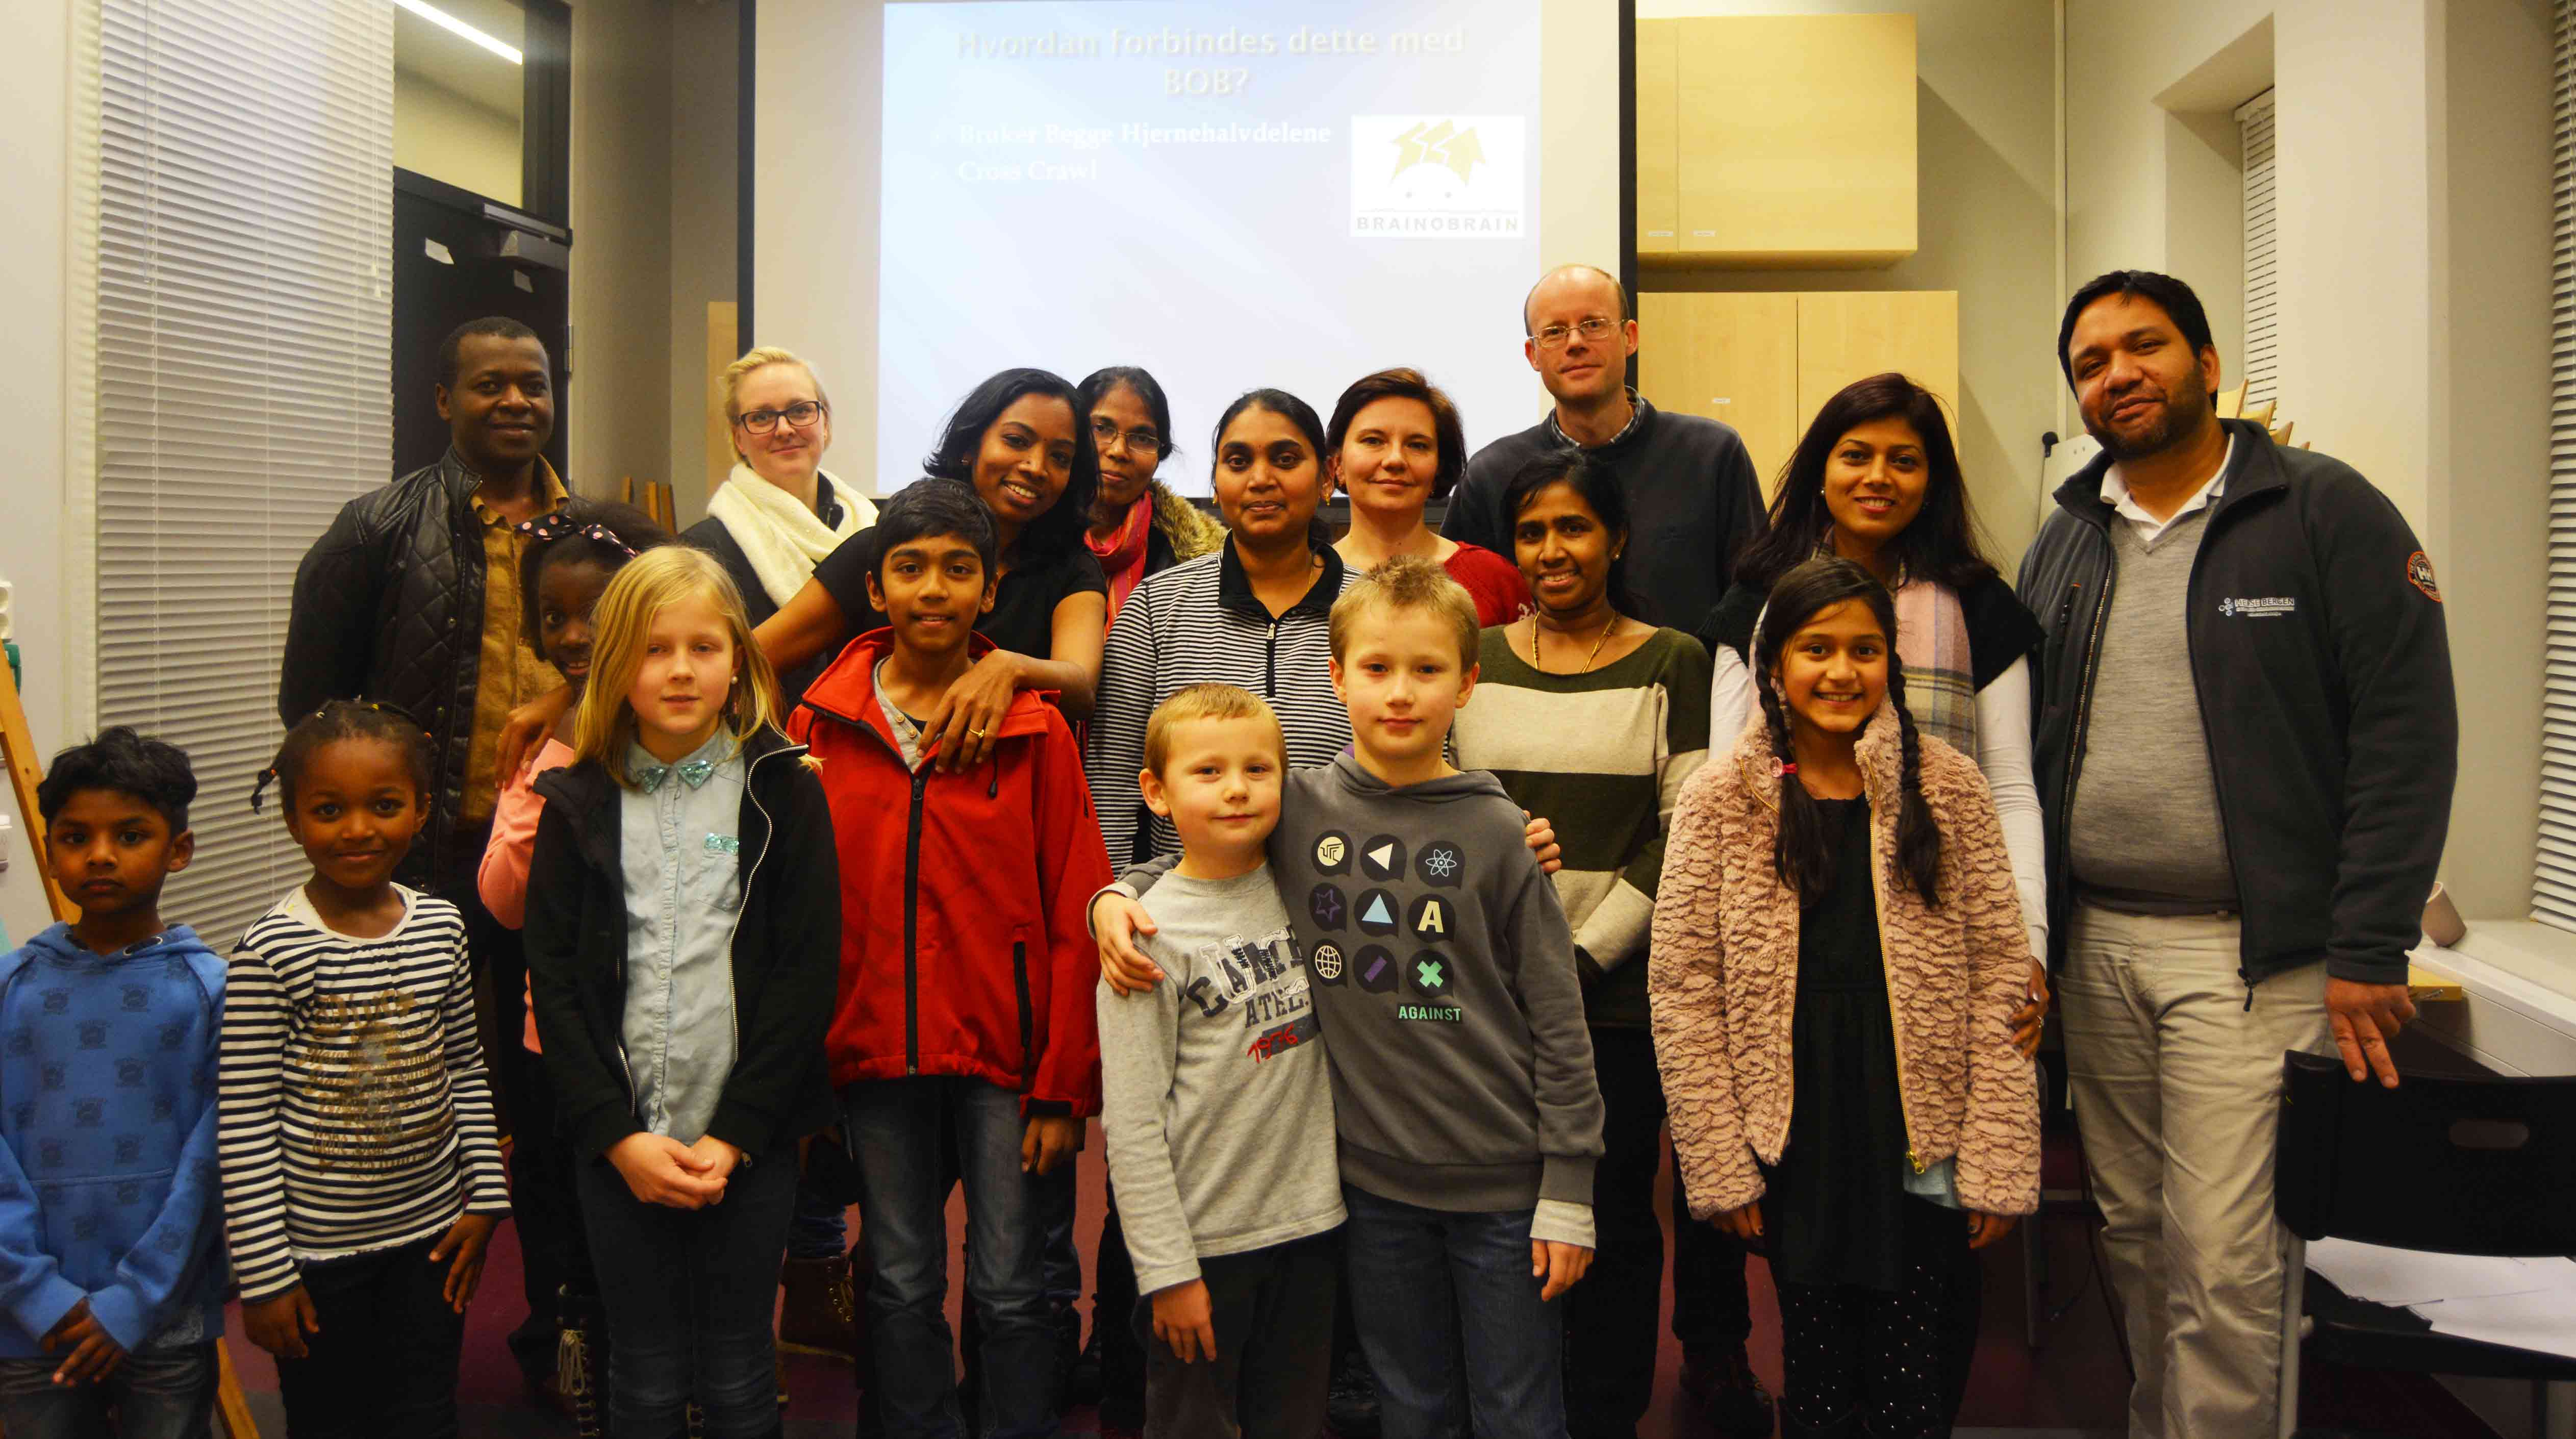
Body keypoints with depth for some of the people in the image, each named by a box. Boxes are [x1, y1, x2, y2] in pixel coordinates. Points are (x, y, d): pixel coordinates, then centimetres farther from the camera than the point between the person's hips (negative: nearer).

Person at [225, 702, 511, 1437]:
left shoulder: (442, 927, -1)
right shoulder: (270, 951, -14)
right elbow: (243, 1126, -12)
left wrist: (484, 1195, 6)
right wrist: (264, 1274, -11)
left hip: (430, 1235, 4)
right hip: (317, 1248, -3)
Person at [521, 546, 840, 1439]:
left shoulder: (783, 795, -2)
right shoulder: (576, 804, 3)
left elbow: (805, 973, -6)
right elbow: (555, 984, 0)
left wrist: (733, 1137, -11)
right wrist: (619, 1135, -9)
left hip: (751, 1141, -1)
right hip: (620, 1142, 1)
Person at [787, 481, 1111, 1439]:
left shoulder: (1036, 732, -3)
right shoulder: (820, 725, 2)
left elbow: (1073, 917, -4)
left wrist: (1065, 1083, -7)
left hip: (1005, 1048, -1)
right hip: (873, 1048, 2)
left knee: (1010, 1287, 5)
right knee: (901, 1284, 13)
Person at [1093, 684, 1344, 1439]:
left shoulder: (1297, 889, 2)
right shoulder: (1150, 934, -12)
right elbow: (1131, 1123, -12)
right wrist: (1167, 1268, -13)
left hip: (1309, 1221, 5)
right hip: (1204, 1235, -5)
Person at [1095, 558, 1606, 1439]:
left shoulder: (1495, 831, -8)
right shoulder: (1296, 810, -3)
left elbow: (1557, 1020, -5)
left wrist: (1568, 1192, -5)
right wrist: (1116, 897, -7)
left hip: (1502, 1181, -2)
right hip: (1372, 1176, 2)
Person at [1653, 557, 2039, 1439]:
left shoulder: (1947, 787, 0)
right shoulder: (1718, 803, -2)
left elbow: (1999, 979, -1)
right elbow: (1682, 991, -2)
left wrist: (1995, 1161, -5)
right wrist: (1720, 1164, -5)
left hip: (1923, 1149, 0)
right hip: (1794, 1150, 0)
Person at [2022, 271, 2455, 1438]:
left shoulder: (2327, 512, -4)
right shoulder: (2065, 541, 12)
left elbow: (2407, 733, -9)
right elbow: (2022, 748, 14)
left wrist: (2368, 952, -14)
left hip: (2249, 950, -5)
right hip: (2094, 943, 5)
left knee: (2223, 1258, -4)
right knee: (2134, 1232, 13)